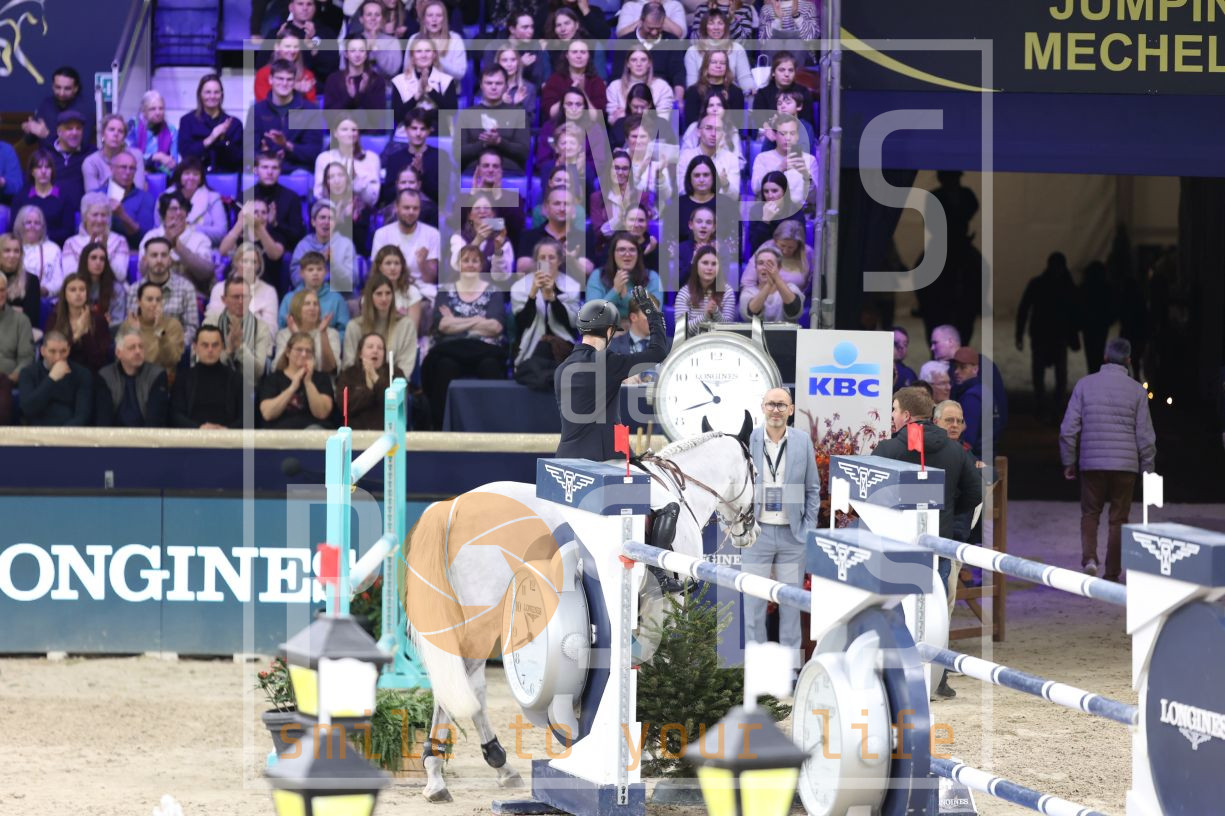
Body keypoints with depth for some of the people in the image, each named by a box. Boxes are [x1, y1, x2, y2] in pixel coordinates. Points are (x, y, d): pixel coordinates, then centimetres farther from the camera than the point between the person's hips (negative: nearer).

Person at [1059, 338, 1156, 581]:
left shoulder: (1085, 385, -1)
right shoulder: (1136, 390, -2)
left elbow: (1069, 428, -3)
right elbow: (1145, 435, -2)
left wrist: (1068, 461, 7)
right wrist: (1148, 470, 7)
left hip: (1092, 463, 0)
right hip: (1125, 465, 0)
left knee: (1090, 514, 14)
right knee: (1118, 519, 8)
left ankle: (1089, 557, -7)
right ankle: (1112, 573, 9)